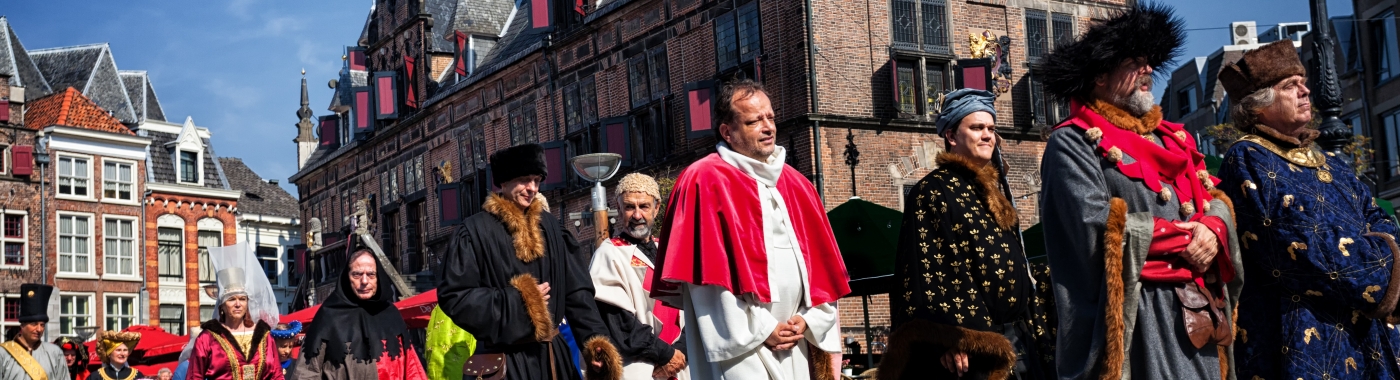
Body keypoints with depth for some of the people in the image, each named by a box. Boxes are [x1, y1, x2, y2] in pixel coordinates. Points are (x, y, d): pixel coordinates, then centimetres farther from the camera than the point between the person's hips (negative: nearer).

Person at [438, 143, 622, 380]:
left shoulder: (549, 226, 10)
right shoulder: (475, 231, -6)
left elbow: (576, 290, 8)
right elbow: (454, 297, -10)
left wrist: (594, 340, -5)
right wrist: (516, 301, -14)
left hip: (551, 356, 5)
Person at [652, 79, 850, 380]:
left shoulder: (795, 185, 15)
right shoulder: (705, 182, -5)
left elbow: (821, 261, 14)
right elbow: (708, 273, -12)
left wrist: (809, 319, -1)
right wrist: (759, 331, -12)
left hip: (794, 347, 6)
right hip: (740, 345, -6)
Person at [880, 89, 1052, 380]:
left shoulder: (991, 191, 20)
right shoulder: (934, 190, -6)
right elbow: (926, 267, -15)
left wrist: (1027, 328, 18)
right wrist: (947, 339, -23)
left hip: (1015, 341, 8)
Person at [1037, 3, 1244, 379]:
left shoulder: (1170, 137, 20)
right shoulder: (1073, 142, -5)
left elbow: (1214, 200, 16)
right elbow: (1095, 226, -17)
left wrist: (1213, 230, -9)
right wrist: (1184, 236, -10)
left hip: (1197, 310, 7)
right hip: (1136, 315, -7)